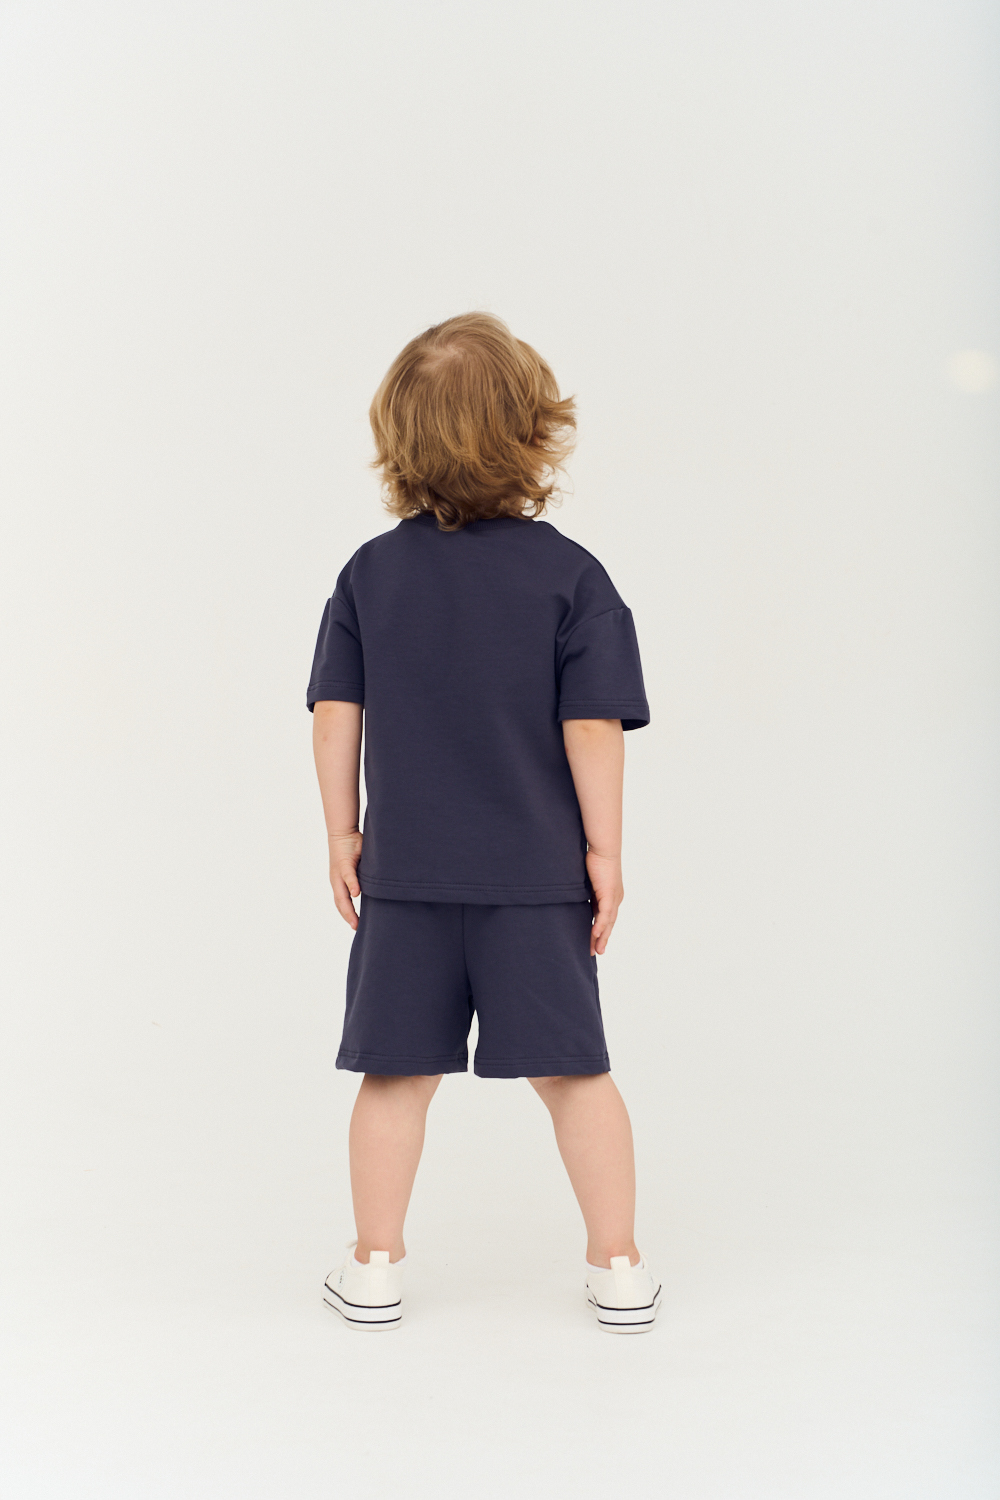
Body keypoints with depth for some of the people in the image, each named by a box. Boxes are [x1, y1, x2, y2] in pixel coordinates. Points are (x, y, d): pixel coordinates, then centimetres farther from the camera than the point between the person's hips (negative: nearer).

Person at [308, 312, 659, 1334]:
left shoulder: (371, 571, 0)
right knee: (571, 1068, 8)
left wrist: (341, 832, 11)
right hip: (538, 874, -1)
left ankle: (374, 1267, 19)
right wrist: (603, 847, -1)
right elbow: (592, 729, -10)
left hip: (404, 872, 2)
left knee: (399, 1070, 10)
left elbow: (335, 716, 2)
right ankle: (618, 1267, 17)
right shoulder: (569, 576, -8)